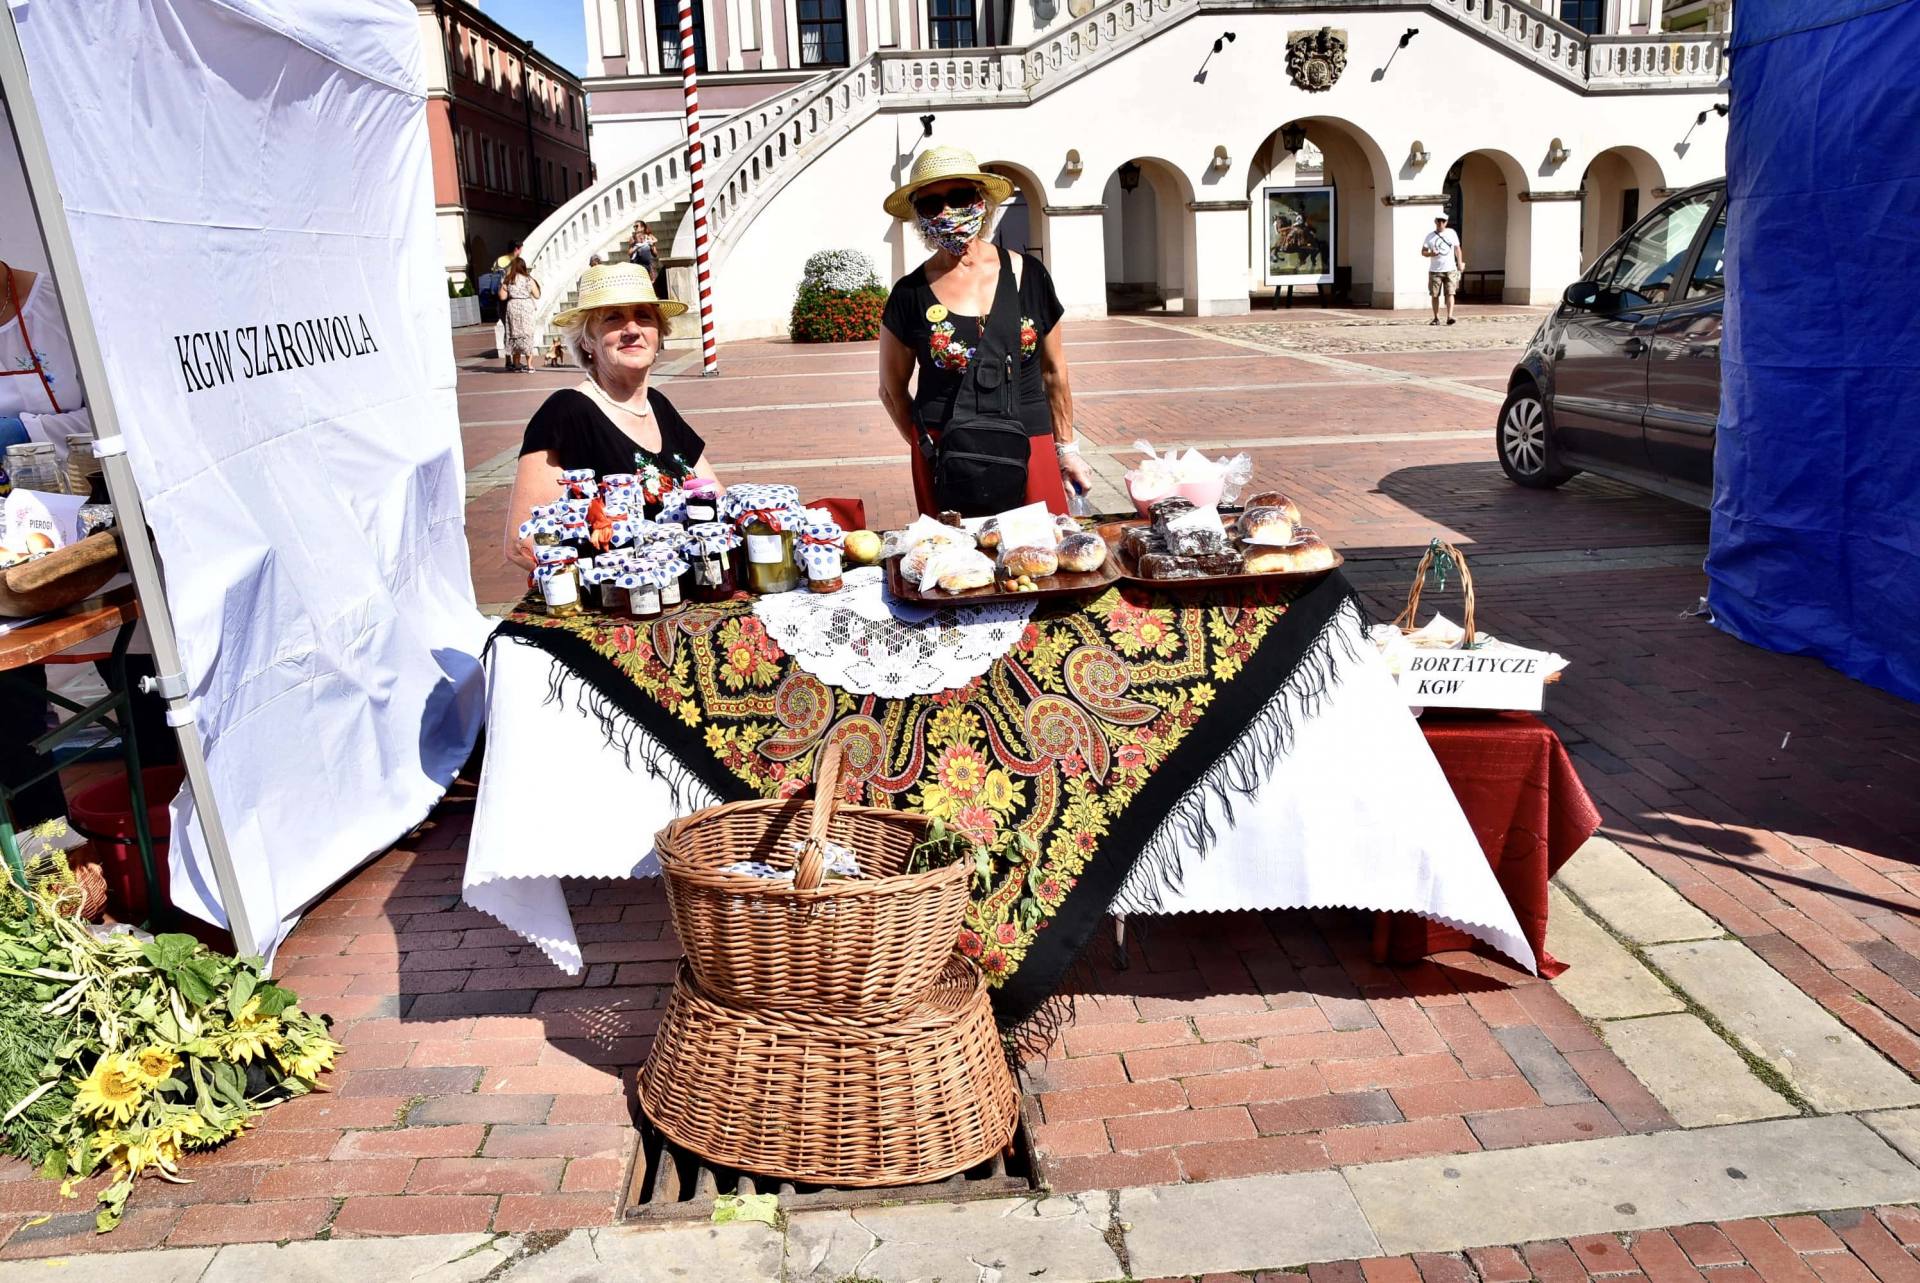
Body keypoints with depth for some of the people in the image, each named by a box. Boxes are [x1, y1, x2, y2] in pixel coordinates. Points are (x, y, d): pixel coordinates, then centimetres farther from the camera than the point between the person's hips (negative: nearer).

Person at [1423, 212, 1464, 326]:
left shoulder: (1452, 233, 8)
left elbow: (1457, 249, 16)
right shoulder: (1430, 236, 5)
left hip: (1450, 269, 0)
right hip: (1435, 270, 0)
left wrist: (1460, 263, 12)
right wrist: (1430, 254, -17)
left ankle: (1449, 317, -15)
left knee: (1450, 293, -9)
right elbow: (1423, 252, 4)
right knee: (1434, 295, 1)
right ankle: (1436, 318, 10)